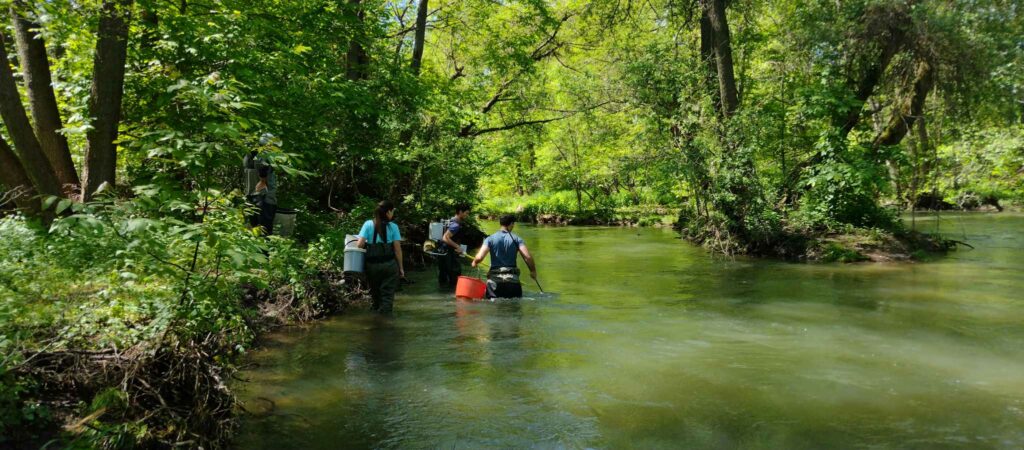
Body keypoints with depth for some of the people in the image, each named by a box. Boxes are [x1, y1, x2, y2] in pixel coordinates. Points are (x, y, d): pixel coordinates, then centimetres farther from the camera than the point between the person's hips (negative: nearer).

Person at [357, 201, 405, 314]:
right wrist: (401, 267, 1)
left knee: (375, 292, 21)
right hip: (389, 265, -2)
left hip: (372, 265, 2)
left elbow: (360, 244, -11)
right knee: (387, 294, 4)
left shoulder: (368, 224, -3)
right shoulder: (393, 226, -5)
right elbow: (397, 249, -6)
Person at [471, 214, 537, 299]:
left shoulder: (490, 239, 2)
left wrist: (474, 262, 14)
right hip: (512, 279, 0)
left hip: (494, 279, 0)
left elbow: (479, 257, -9)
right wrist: (533, 271, 6)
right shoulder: (516, 239, 2)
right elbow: (527, 257, -9)